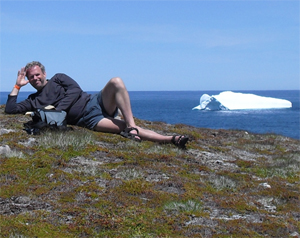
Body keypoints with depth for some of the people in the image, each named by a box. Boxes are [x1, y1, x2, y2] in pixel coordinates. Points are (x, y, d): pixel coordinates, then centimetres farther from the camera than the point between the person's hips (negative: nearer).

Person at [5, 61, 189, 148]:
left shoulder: (58, 79, 19)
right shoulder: (34, 101, 21)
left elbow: (75, 90, 1)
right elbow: (10, 109, 12)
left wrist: (57, 108, -8)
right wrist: (18, 85, 11)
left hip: (95, 102, 2)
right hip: (88, 121, -2)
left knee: (116, 82, -31)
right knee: (123, 128, -26)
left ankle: (131, 125, -34)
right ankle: (170, 139, -33)